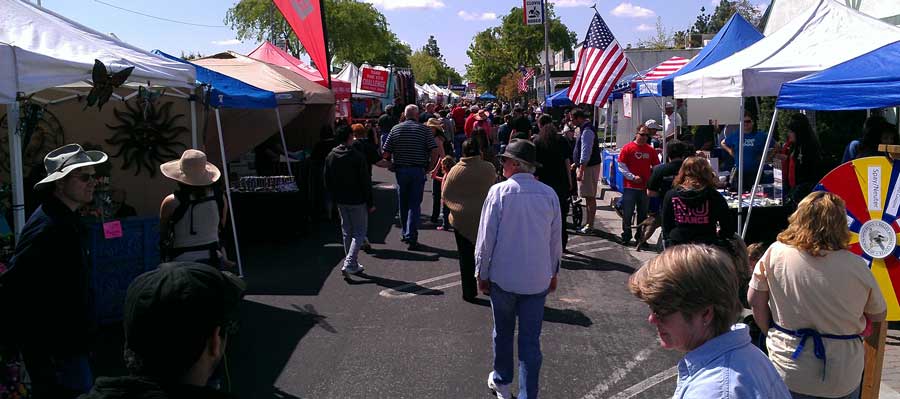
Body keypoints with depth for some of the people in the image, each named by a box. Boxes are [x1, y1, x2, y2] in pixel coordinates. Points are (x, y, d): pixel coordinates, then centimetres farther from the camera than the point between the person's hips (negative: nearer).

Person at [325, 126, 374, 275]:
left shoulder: (330, 157, 3)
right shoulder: (357, 156, -15)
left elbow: (327, 181, 8)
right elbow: (365, 181, -13)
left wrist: (335, 197, 18)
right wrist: (370, 203, -7)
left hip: (341, 201, 6)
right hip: (357, 201, -6)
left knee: (346, 232, 17)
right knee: (359, 232, 2)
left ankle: (351, 262, 23)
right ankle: (350, 263, -9)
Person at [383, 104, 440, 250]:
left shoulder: (395, 129, 3)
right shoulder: (424, 129, -4)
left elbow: (386, 152, -1)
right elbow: (435, 151, -12)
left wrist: (391, 165, 15)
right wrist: (430, 167, 1)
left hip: (400, 170, 2)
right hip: (418, 171, -2)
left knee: (403, 204, 16)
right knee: (415, 204, 1)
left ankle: (404, 233, 27)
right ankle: (411, 237, -5)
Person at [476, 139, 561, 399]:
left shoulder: (499, 192, -13)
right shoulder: (549, 194, -4)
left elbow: (486, 238, -10)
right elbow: (555, 239, 4)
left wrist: (481, 273, 2)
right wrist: (554, 273, 18)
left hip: (502, 277, -1)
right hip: (537, 279, 2)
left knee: (503, 333, 19)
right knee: (531, 341, 7)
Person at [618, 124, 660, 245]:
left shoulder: (651, 150, 8)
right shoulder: (628, 148, -2)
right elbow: (621, 166, -4)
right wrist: (633, 177, -13)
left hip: (645, 187, 4)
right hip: (630, 186, -3)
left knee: (643, 214, 11)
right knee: (627, 213, 0)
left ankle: (640, 237, 22)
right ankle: (626, 237, 11)